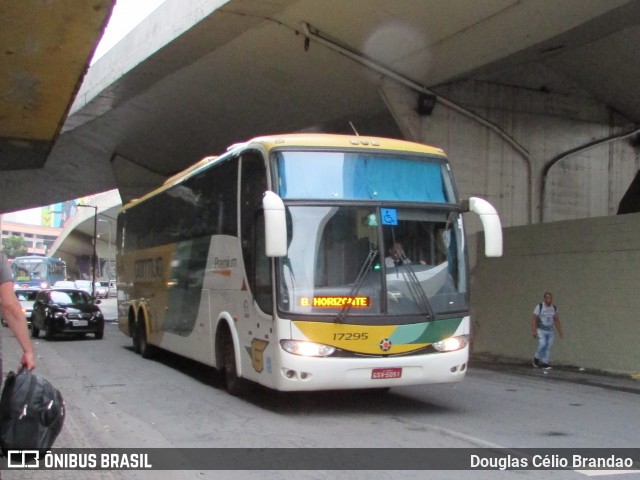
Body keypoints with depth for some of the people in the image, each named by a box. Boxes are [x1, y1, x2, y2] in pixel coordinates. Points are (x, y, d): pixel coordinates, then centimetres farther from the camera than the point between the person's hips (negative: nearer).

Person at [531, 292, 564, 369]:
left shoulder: (554, 308, 1)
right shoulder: (539, 307, -12)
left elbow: (556, 320, 11)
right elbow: (534, 319, -12)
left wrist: (560, 331, 6)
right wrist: (533, 331, -19)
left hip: (550, 331, 4)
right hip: (541, 330, -4)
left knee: (548, 347, -2)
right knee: (542, 345, -18)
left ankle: (544, 363, 6)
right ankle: (536, 358, 6)